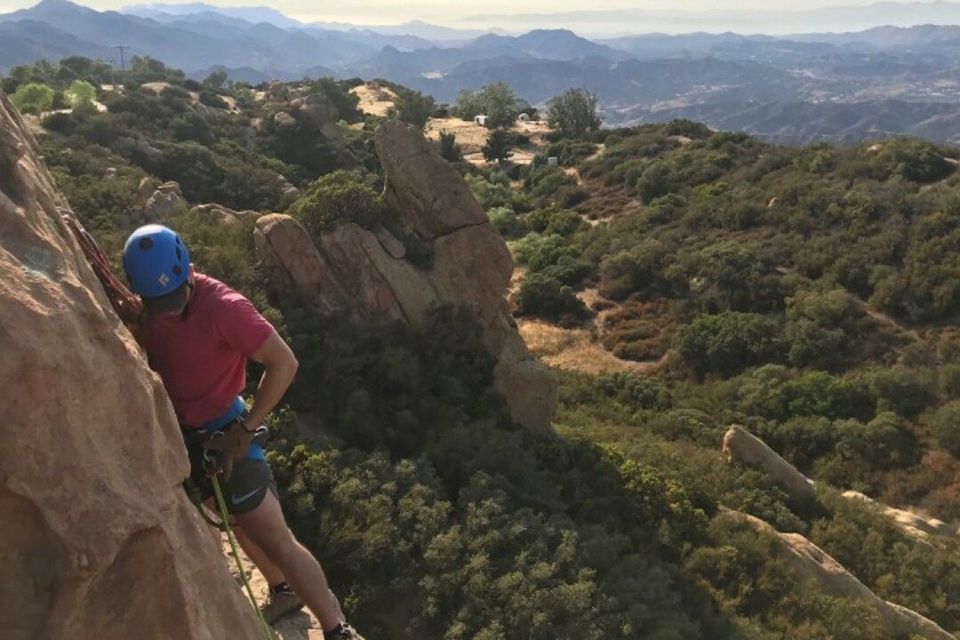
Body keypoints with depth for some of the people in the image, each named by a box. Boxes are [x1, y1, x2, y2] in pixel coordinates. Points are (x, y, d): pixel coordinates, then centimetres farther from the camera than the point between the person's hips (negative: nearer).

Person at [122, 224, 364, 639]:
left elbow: (284, 363, -23)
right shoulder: (141, 309, -6)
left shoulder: (223, 307, -26)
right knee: (242, 524, 23)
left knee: (275, 539, -3)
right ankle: (284, 592, 44)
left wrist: (247, 426, -22)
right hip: (179, 434, 7)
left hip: (222, 434, -7)